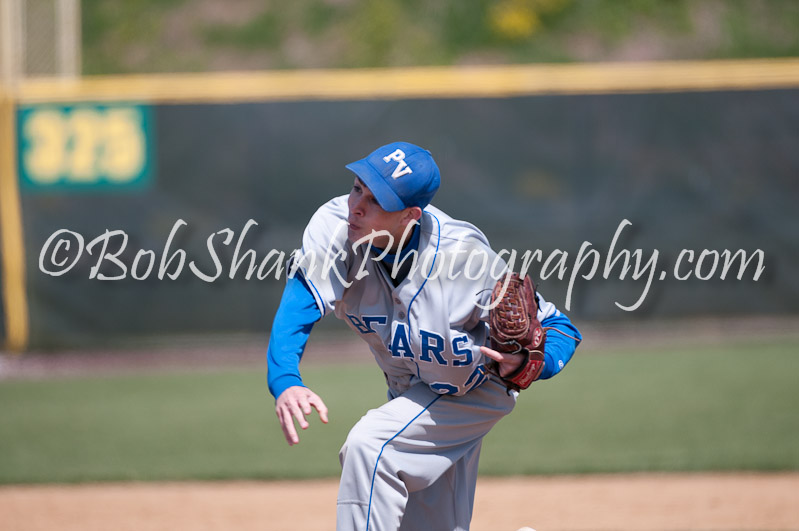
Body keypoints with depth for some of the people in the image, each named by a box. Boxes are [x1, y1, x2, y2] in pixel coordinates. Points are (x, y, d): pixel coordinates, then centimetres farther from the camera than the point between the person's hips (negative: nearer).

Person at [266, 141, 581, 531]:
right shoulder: (335, 227, -26)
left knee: (367, 447, -28)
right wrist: (285, 382, -58)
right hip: (407, 392, 5)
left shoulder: (466, 258, -33)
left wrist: (531, 363, -48)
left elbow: (558, 329, -25)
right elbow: (297, 308, -38)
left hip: (475, 393, -5)